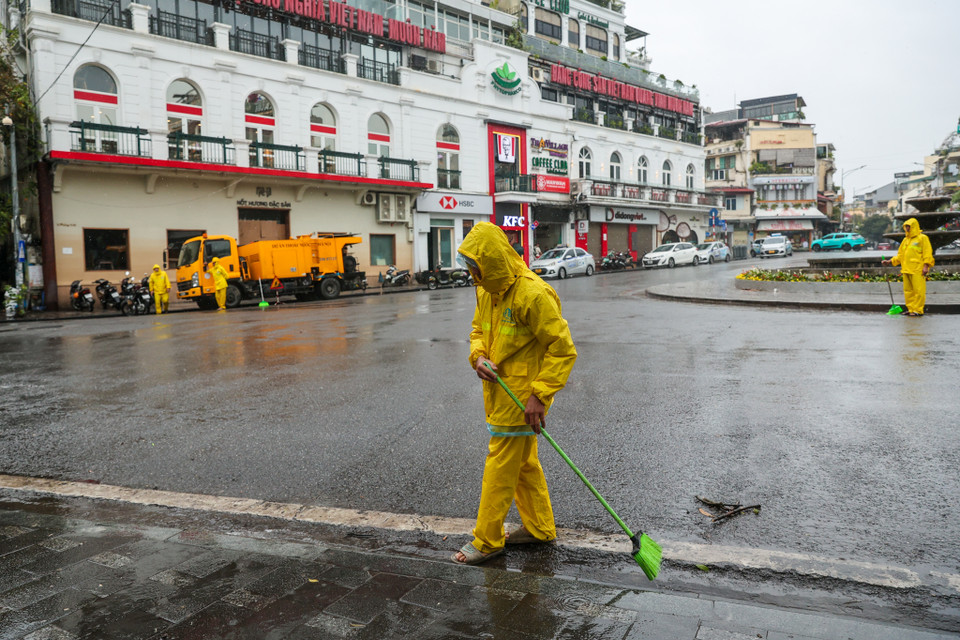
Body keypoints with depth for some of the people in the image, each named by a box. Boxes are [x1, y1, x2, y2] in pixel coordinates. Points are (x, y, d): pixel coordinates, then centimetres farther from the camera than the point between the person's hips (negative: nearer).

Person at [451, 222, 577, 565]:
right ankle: (539, 527, 34)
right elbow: (478, 329, 20)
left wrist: (539, 395, -23)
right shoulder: (486, 290, 5)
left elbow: (563, 349, -20)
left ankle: (487, 540, 15)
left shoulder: (533, 294, -22)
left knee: (500, 467, 0)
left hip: (521, 397, -9)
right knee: (524, 463, 19)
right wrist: (479, 356, -3)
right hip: (499, 392, 9)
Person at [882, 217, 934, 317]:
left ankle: (918, 310, -6)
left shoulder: (922, 238, 1)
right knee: (908, 291, 7)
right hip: (906, 270, 7)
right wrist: (890, 261, 12)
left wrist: (926, 266, -13)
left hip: (918, 270, -7)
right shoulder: (905, 240, 20)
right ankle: (910, 309, 13)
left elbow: (927, 253, -5)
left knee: (918, 290, -8)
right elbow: (900, 255, 23)